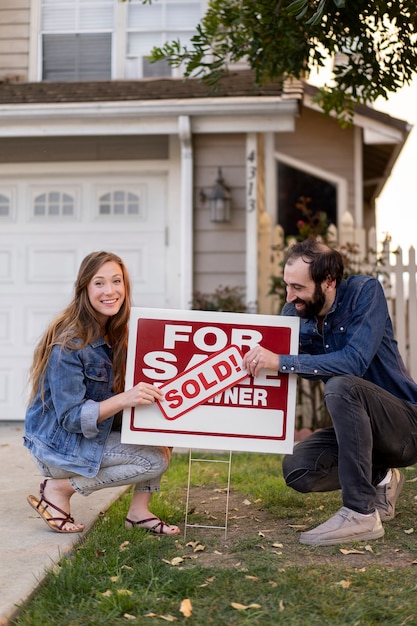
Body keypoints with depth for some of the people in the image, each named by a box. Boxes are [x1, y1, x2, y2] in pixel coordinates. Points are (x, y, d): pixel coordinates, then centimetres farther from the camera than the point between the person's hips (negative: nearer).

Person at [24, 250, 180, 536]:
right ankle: (59, 488, -7)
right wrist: (124, 399, -38)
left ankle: (139, 511, 0)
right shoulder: (69, 343, -24)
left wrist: (144, 392, -17)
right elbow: (70, 418, -25)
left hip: (98, 432, 8)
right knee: (156, 460, -19)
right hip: (57, 445, -8)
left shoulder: (115, 334, 1)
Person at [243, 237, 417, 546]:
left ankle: (361, 514, -25)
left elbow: (354, 361, -32)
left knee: (341, 386, -33)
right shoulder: (294, 313, -1)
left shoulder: (365, 291, -18)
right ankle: (379, 478, 13)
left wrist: (281, 361, -34)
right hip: (359, 426, 6)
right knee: (297, 470, -14)